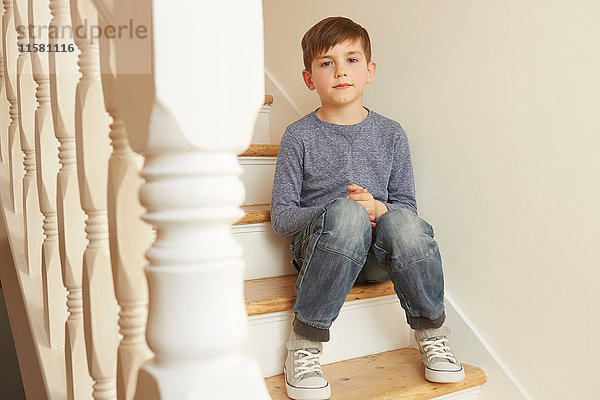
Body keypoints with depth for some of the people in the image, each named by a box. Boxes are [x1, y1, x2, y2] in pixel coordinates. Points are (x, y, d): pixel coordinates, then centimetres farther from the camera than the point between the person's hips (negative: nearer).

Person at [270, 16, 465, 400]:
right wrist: (342, 211, -18)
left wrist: (378, 209, -15)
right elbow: (281, 216, -3)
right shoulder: (300, 136, 0)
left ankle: (432, 334, -7)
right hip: (319, 249, -2)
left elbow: (406, 204, 9)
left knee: (402, 222, -32)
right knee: (347, 214, -36)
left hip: (376, 253, 2)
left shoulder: (390, 133, 8)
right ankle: (304, 346, -24)